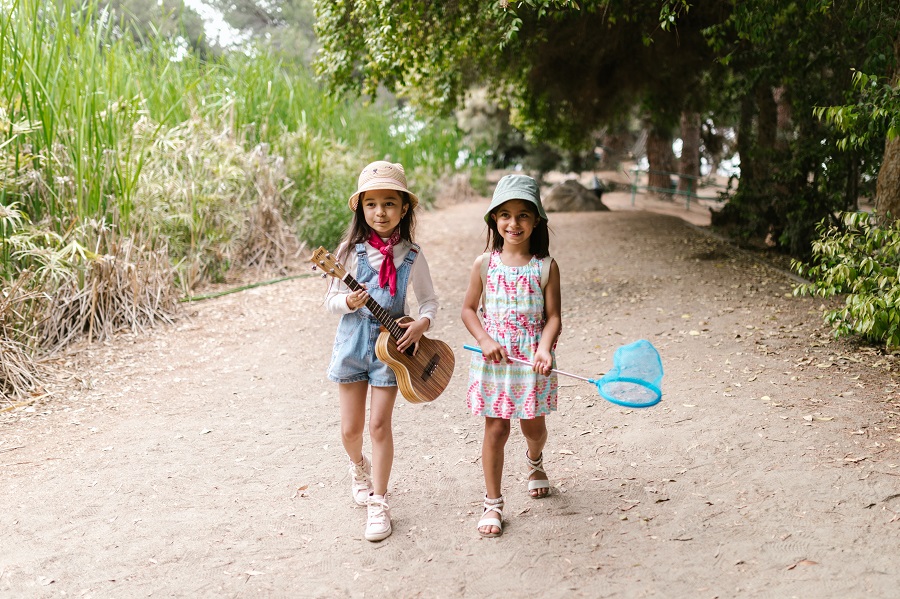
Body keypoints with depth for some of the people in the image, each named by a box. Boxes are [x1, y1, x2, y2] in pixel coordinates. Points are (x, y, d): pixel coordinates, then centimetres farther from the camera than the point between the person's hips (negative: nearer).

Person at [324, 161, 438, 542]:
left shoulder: (411, 256, -3)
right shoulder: (352, 250, -6)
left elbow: (429, 299, 6)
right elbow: (331, 301, -1)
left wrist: (423, 323, -15)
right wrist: (348, 301, -23)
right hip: (353, 343, 1)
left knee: (379, 424, -1)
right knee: (350, 428, 7)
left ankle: (378, 503, 12)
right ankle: (359, 467, 41)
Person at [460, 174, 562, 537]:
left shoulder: (546, 267, -4)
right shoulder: (484, 264, -1)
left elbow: (553, 316, -6)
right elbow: (469, 309, 5)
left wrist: (544, 348, -23)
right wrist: (485, 340, -11)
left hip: (533, 361, 0)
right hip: (493, 361, 0)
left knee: (533, 426, 14)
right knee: (496, 429, 1)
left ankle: (535, 462, 50)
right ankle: (493, 503, 14)